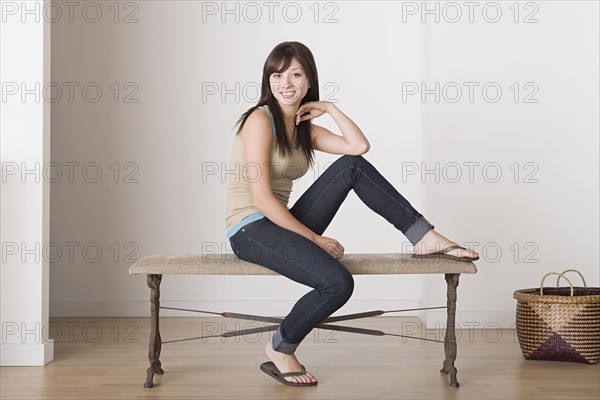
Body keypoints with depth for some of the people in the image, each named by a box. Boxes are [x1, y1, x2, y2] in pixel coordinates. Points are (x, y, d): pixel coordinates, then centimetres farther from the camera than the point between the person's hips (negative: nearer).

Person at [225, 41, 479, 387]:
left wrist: (330, 108, 0)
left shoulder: (303, 127, 13)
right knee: (338, 283, -28)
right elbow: (261, 198, -18)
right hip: (250, 230, -7)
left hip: (282, 225, 8)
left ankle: (424, 237, -7)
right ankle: (280, 351, -3)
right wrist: (315, 238, -16)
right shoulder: (260, 119, -11)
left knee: (352, 166, -7)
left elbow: (360, 146, -1)